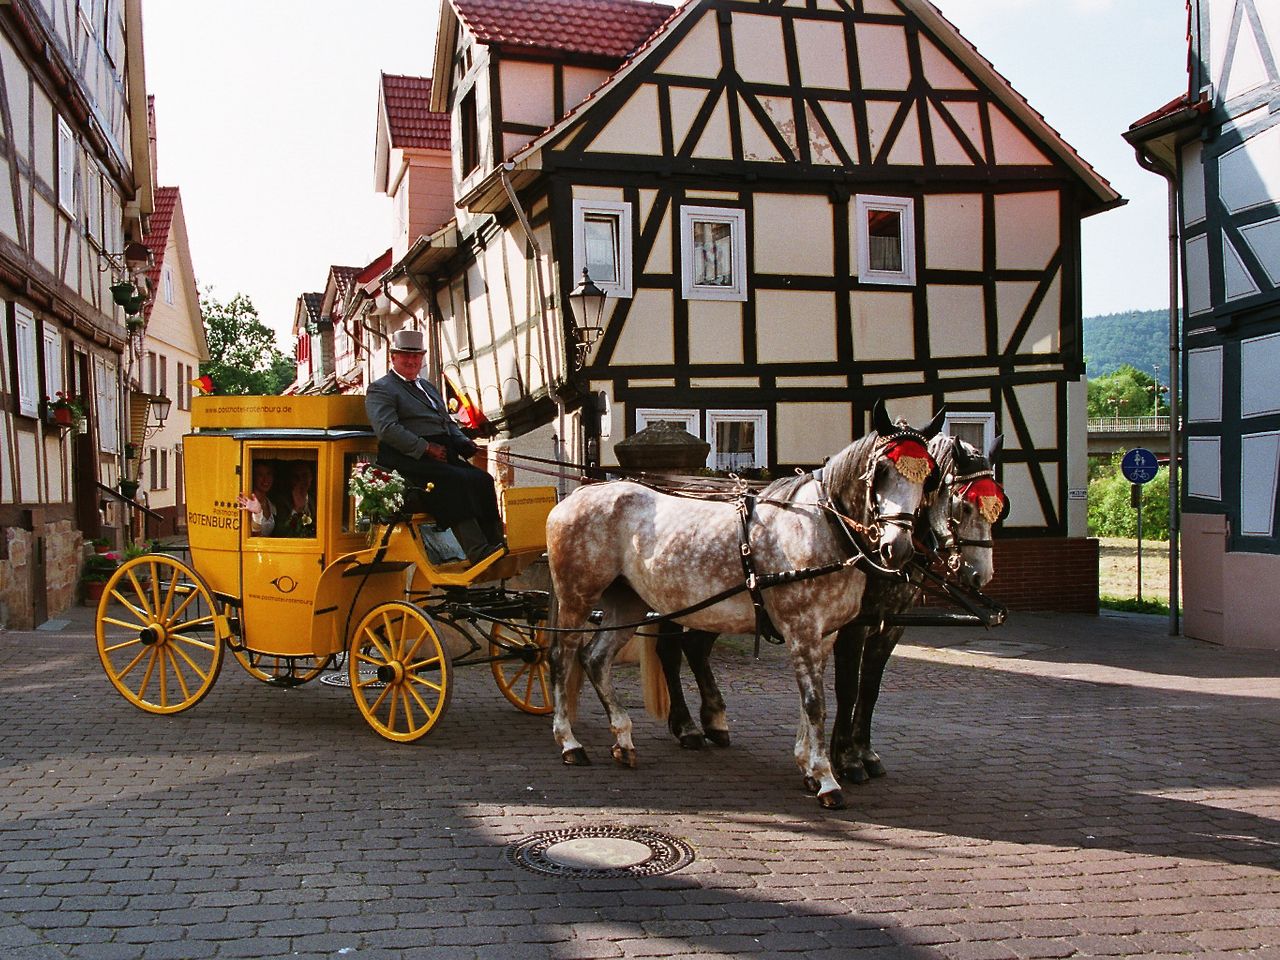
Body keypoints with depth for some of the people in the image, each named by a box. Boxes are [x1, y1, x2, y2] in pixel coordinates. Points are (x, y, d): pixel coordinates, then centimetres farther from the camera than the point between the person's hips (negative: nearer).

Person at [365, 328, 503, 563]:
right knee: (457, 481, -31)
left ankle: (496, 544, -22)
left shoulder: (427, 387, 29)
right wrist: (426, 448, -18)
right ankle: (477, 552, -36)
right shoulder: (380, 389, 3)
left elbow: (448, 422, 30)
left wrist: (464, 442, 7)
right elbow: (387, 429, -12)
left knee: (483, 480, -16)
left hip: (444, 456, 8)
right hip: (410, 460, -8)